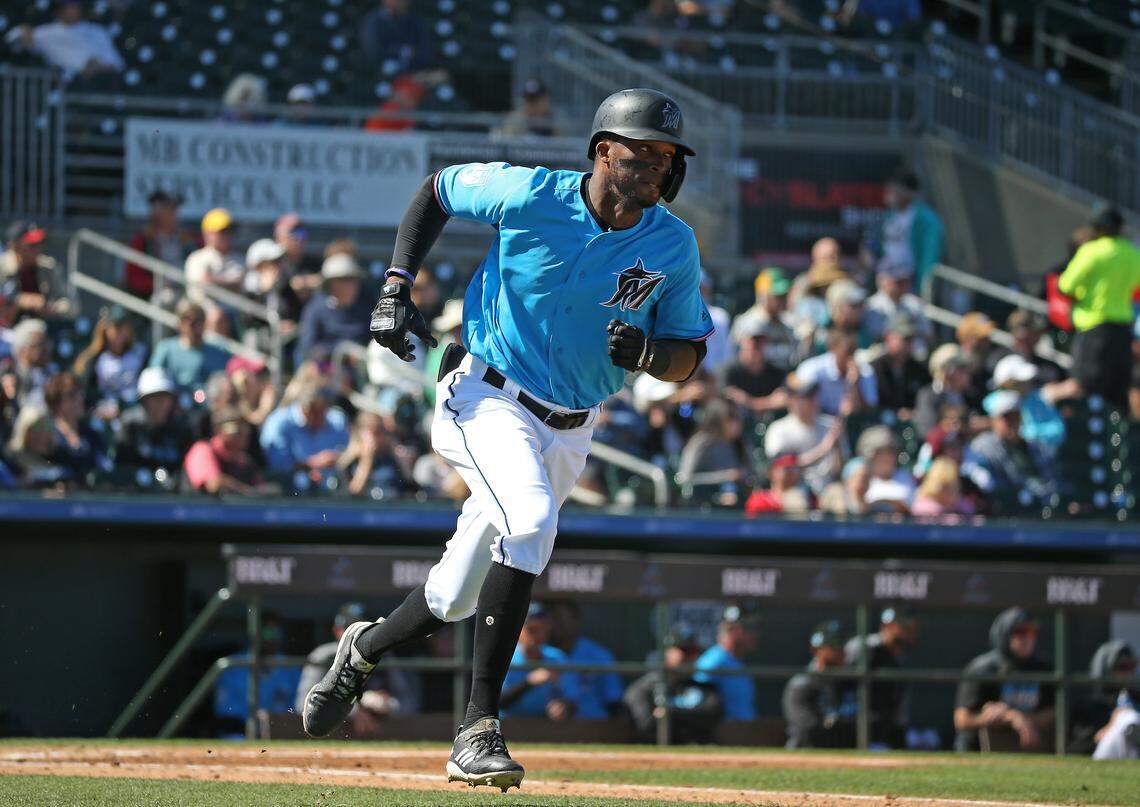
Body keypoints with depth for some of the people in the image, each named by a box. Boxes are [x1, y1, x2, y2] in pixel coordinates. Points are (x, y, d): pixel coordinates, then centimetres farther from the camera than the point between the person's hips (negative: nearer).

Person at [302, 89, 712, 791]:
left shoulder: (674, 246, -6)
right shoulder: (531, 197, -14)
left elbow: (688, 359, 1)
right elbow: (438, 189, 4)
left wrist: (647, 353, -22)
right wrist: (397, 286, -5)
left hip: (569, 432, 5)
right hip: (488, 398, -5)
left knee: (456, 601, 11)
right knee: (531, 516, -34)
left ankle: (363, 651, 45)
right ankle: (480, 728, -30)